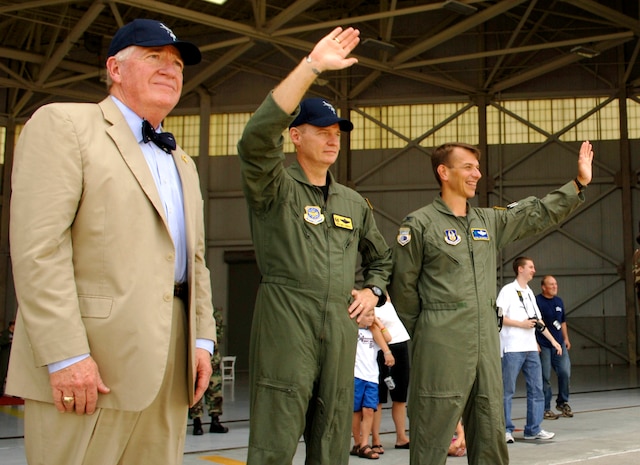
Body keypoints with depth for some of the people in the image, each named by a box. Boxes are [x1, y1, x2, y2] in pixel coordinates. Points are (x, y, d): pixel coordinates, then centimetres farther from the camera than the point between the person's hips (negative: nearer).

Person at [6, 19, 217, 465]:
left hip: (171, 368, 7)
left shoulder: (183, 164, 23)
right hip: (91, 363, -7)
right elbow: (38, 246, -12)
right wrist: (65, 355, -18)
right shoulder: (63, 123, -1)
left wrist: (202, 339, 10)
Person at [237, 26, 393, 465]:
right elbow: (256, 138, -21)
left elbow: (381, 255, 34)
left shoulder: (353, 203, 18)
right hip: (285, 323, -6)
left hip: (341, 328, 6)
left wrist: (374, 291, 11)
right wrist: (313, 66, -22)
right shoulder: (276, 187, 0)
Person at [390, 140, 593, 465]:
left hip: (486, 339, 7)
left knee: (491, 428, 10)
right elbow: (403, 287, -2)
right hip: (441, 342, -6)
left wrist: (579, 183, 17)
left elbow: (539, 214, 22)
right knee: (433, 429, -4)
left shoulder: (490, 221, 15)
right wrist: (425, 333, 3)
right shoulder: (419, 224, -4)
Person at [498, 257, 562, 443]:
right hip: (512, 349, -7)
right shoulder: (508, 290, -4)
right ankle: (506, 430, 4)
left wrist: (552, 340, 19)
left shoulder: (529, 292, 18)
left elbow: (538, 320, 23)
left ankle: (533, 429, 12)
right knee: (507, 390, -2)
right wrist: (521, 324, -14)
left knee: (536, 389, 6)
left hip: (531, 349, 8)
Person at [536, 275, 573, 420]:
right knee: (545, 377, -1)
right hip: (543, 346, -6)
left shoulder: (559, 301, 14)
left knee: (565, 372, 0)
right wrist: (535, 343, -16)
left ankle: (562, 402, 21)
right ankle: (545, 409, 9)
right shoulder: (537, 301, -8)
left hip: (559, 344, 6)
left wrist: (566, 338, 17)